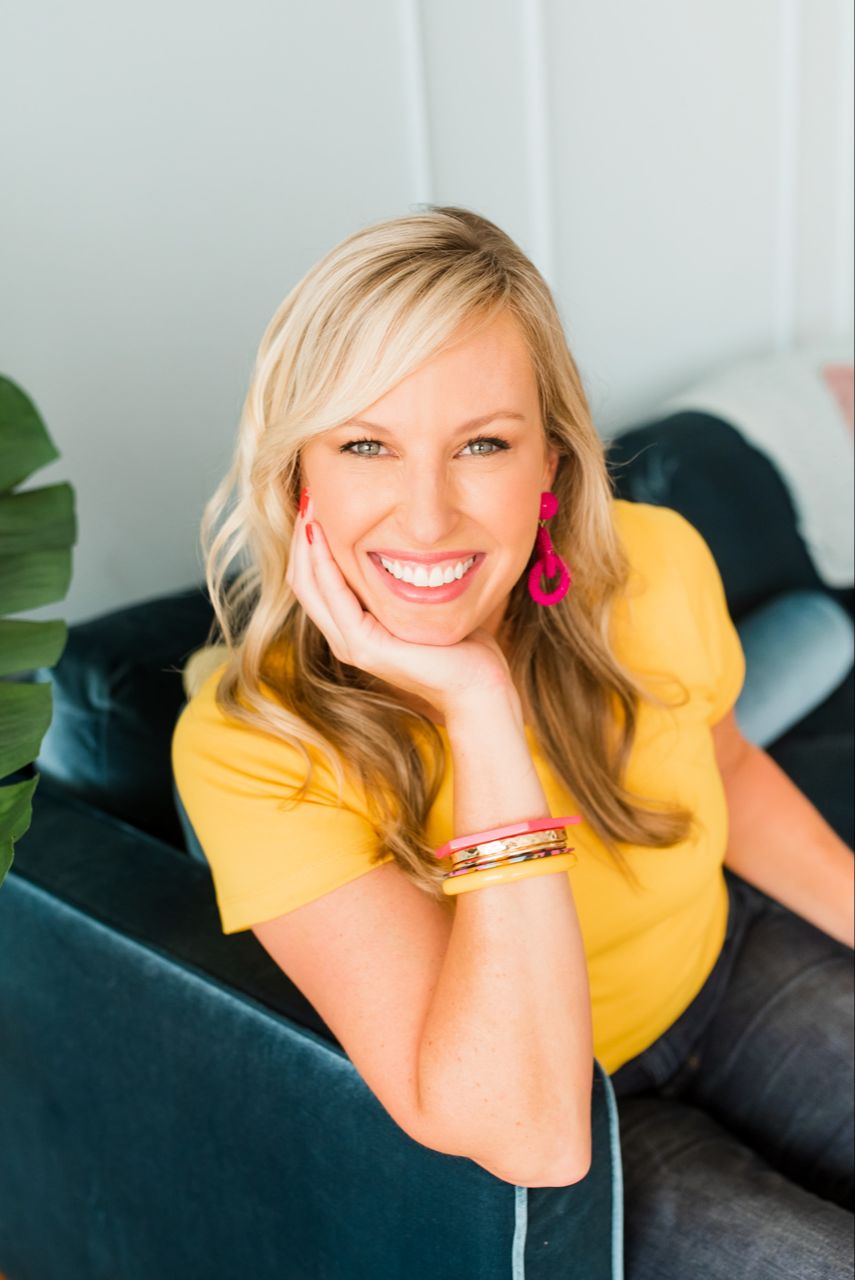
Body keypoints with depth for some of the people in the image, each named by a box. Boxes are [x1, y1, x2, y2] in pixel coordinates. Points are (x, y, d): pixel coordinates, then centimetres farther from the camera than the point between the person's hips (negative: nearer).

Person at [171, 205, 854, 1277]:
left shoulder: (655, 565, -17)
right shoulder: (253, 744, -30)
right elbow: (527, 1136, -35)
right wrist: (478, 711, -39)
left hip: (729, 974, 4)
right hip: (490, 1144, -4)